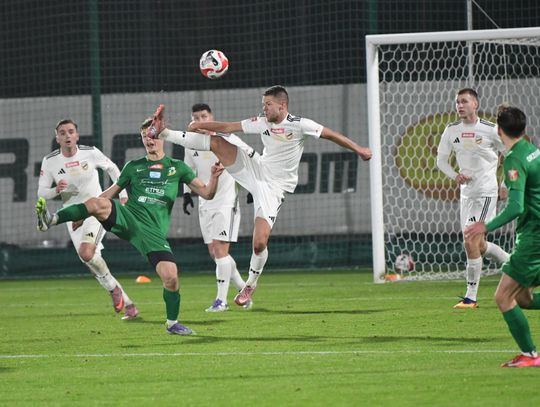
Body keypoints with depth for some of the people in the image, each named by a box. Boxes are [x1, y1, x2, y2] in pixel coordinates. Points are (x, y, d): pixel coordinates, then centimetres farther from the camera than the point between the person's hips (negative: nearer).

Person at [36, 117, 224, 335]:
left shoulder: (177, 167, 15)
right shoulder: (133, 167, 19)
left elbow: (206, 193, 11)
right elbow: (109, 193, 25)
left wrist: (214, 177, -10)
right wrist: (84, 215, 19)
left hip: (153, 232, 0)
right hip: (127, 217, 0)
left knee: (171, 277, -14)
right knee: (97, 203, -32)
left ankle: (172, 323, 9)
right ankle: (50, 220, -37)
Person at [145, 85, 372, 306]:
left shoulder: (299, 125, -15)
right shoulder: (262, 123, 2)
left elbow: (331, 135, -10)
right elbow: (229, 128, 8)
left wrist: (358, 150, -9)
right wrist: (200, 125, 6)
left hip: (274, 187, -5)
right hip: (257, 170, 5)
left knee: (260, 243, -14)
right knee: (216, 142, -8)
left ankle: (251, 285, 11)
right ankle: (163, 133, -2)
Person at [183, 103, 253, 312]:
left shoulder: (226, 139, -8)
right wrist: (187, 193, 7)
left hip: (226, 201, -6)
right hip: (205, 204, 6)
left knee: (220, 248, -14)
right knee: (214, 253, 6)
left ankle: (221, 299, -12)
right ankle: (243, 288, 22)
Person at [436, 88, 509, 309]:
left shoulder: (490, 130, -9)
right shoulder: (452, 130, 4)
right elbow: (441, 159, 12)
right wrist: (455, 175, -7)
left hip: (485, 191, -7)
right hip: (466, 191, 7)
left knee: (471, 242, -15)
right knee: (479, 245, 13)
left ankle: (471, 297, -9)